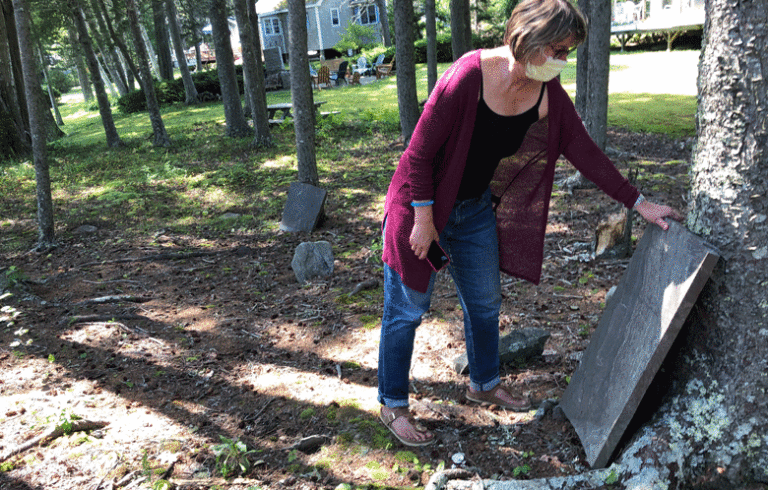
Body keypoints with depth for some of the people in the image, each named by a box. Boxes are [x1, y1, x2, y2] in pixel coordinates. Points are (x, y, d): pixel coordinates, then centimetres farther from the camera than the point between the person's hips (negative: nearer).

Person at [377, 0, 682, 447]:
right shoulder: (469, 75, -26)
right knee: (407, 310, 4)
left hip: (478, 210, 7)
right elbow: (420, 151, -23)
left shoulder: (548, 92, -5)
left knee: (485, 302, 18)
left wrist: (639, 202, 0)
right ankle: (393, 405, 23)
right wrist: (423, 220, -20)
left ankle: (485, 384, 42)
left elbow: (584, 150, 1)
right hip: (424, 206, -7)